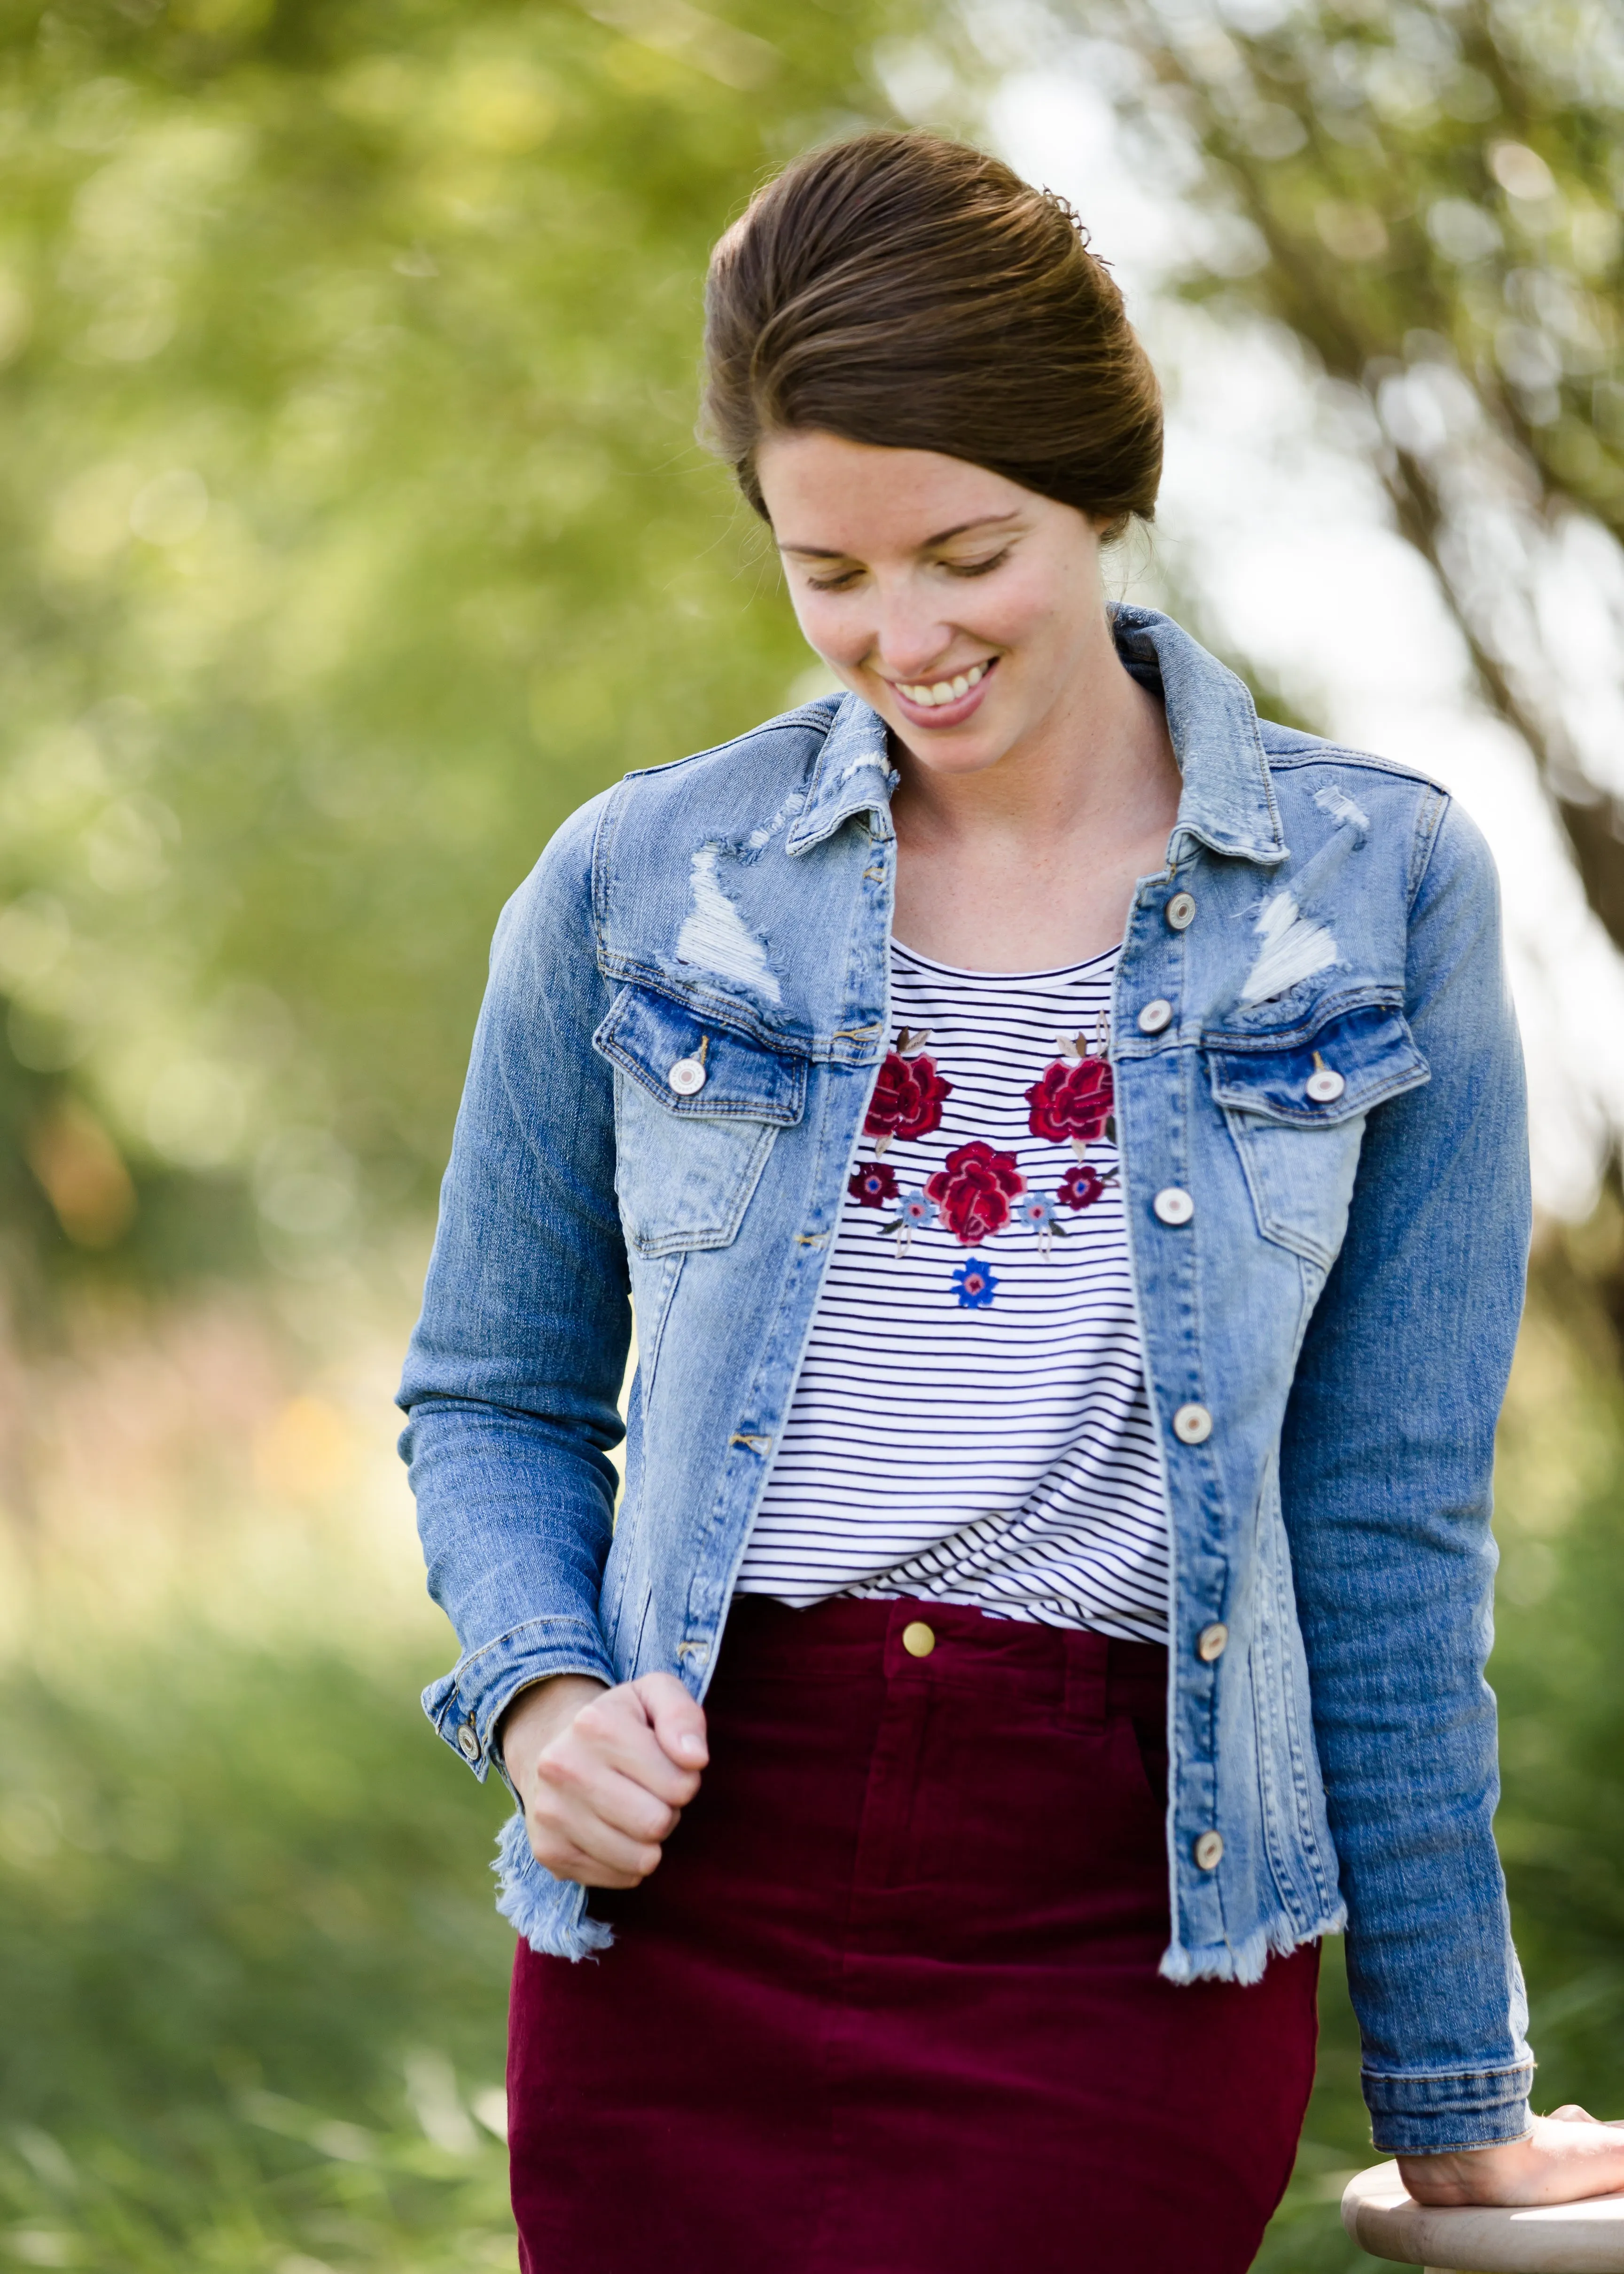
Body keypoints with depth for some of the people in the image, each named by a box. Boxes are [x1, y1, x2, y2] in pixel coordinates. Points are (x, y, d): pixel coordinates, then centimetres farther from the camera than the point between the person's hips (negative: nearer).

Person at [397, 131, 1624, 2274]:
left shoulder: (1381, 894, 2)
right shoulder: (638, 889, 5)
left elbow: (1387, 1517, 4)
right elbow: (498, 1395, 16)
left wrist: (1452, 2098, 6)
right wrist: (540, 1691, -5)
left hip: (1127, 1936, -2)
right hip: (684, 1920, 2)